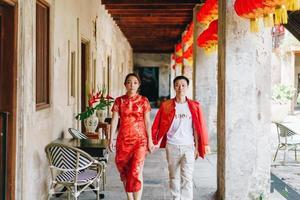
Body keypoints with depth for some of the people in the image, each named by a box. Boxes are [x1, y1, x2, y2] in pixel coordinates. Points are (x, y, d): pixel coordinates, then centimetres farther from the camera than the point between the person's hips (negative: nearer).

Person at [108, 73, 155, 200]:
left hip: (140, 140, -2)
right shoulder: (119, 101, 5)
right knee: (124, 171, 8)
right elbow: (114, 120, 2)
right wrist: (111, 138, -5)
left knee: (136, 171, -11)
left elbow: (147, 122, 1)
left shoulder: (143, 101, 2)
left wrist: (150, 140, -2)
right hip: (123, 140, 2)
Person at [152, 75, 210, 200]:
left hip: (188, 146, -1)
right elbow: (158, 125, 2)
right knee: (174, 177, 12)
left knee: (187, 178, -6)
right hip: (172, 146, 1)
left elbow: (198, 128, 3)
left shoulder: (194, 106, 2)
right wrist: (155, 142, -4)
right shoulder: (166, 105, 2)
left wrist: (198, 147, 1)